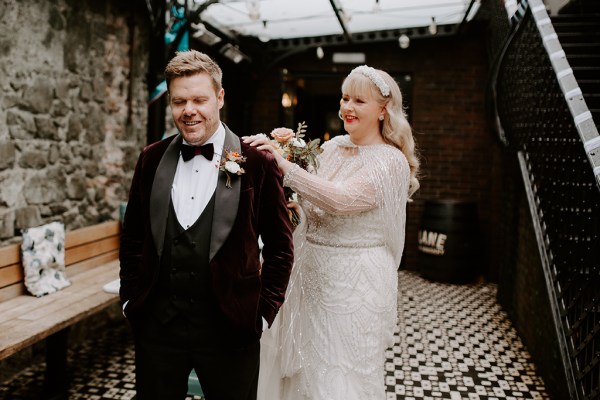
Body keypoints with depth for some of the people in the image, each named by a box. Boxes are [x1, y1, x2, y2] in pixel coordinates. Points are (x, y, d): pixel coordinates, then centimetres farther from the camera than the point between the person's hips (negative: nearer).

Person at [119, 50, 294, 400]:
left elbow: (280, 247, -2)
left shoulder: (258, 163, -7)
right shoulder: (152, 159, 3)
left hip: (230, 328, -2)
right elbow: (133, 237, 12)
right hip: (156, 325, 3)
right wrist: (131, 298, 8)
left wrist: (264, 311, -4)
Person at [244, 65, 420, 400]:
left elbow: (340, 200, -31)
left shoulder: (390, 161, -14)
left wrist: (285, 165, -36)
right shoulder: (332, 147, 6)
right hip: (312, 274, 7)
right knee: (303, 369, 18)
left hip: (355, 283, -6)